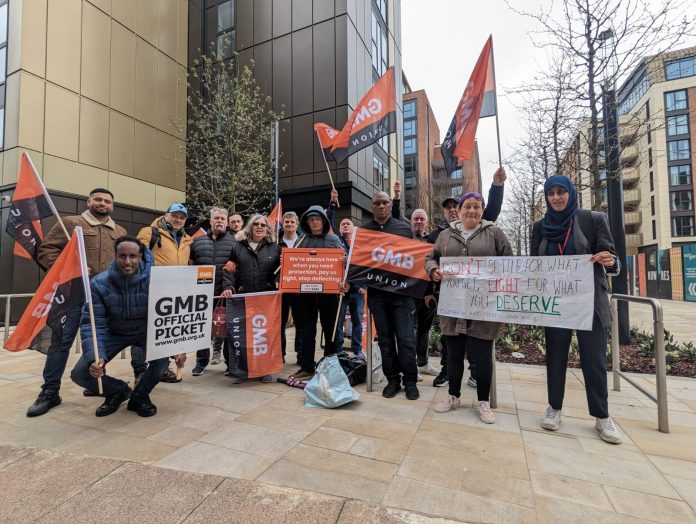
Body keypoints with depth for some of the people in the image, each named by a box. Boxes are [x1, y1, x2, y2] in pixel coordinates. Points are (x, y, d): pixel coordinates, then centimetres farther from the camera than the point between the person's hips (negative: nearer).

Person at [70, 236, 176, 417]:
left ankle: (140, 395, -1)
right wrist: (94, 358, -35)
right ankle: (118, 390, 20)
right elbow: (92, 323, -19)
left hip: (147, 331, -2)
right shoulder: (99, 283, -18)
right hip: (115, 333, 2)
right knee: (80, 373, -12)